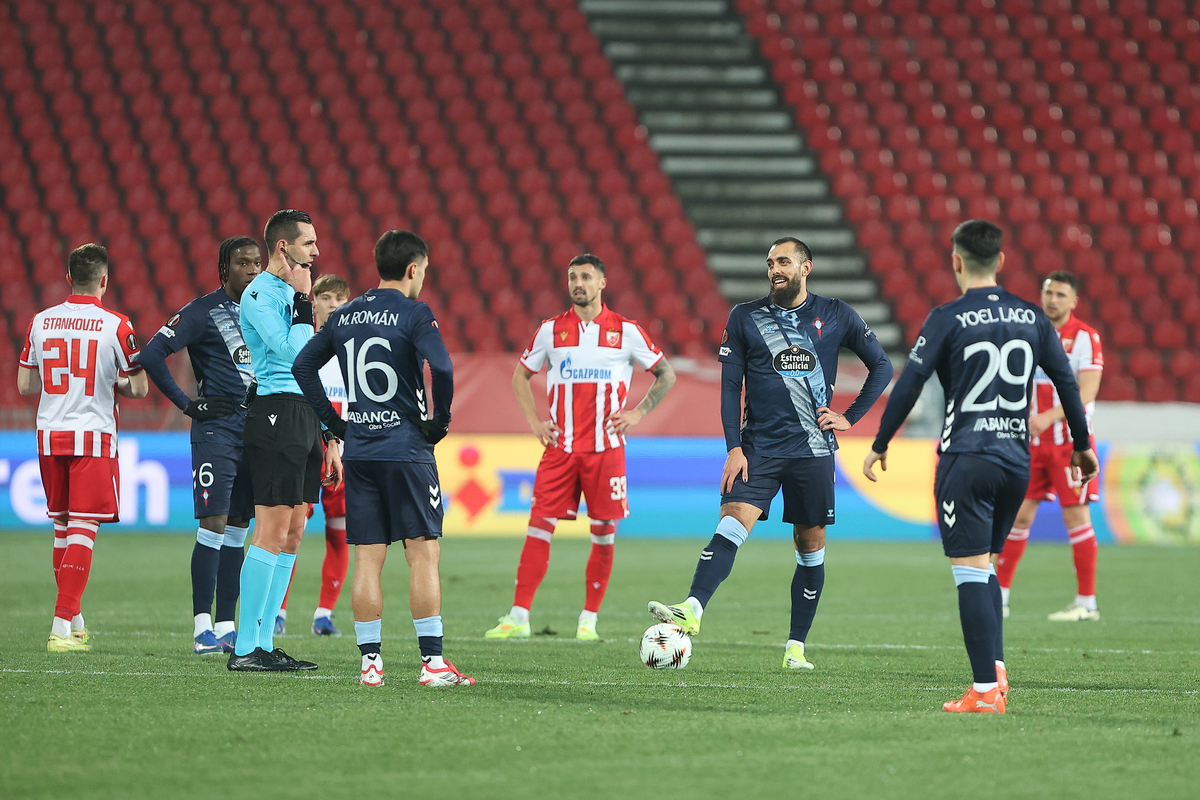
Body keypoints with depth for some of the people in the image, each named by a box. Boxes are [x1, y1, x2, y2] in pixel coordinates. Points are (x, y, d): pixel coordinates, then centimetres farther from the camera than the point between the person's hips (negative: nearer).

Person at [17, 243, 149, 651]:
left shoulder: (41, 322, 5)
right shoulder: (115, 326, -7)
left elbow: (25, 384, 11)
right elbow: (140, 388, -4)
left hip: (49, 434, 4)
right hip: (93, 435, -4)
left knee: (63, 526, 15)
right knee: (84, 527, -5)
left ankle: (74, 622, 23)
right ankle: (62, 626, -15)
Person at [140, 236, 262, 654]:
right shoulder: (203, 311, -7)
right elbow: (152, 354, -12)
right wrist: (187, 403, -11)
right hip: (218, 427, -6)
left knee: (238, 527, 8)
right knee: (214, 523, -11)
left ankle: (226, 625, 10)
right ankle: (203, 627, -8)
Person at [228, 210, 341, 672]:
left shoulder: (293, 291, 20)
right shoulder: (260, 295, -9)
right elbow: (294, 353, -21)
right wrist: (302, 299, -13)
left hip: (305, 419, 10)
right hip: (276, 414, -9)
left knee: (291, 535, 8)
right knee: (272, 533, -11)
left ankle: (265, 644, 11)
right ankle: (245, 649, -9)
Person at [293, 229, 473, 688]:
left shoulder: (343, 317, 11)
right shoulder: (414, 314, -8)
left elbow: (303, 366, 14)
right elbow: (441, 368, -21)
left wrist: (334, 421, 15)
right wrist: (439, 421, -6)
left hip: (358, 450, 5)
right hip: (406, 449, -5)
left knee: (367, 559, 6)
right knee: (424, 553, -3)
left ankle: (370, 662, 4)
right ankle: (433, 662, -6)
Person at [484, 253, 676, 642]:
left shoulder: (626, 331, 3)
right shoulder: (551, 330, 7)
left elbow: (666, 374, 12)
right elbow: (521, 376, 20)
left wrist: (638, 412, 1)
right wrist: (534, 420, 7)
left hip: (606, 447, -1)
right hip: (560, 446, 1)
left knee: (604, 533, 0)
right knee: (539, 526, -8)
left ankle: (589, 621, 10)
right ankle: (518, 617, -8)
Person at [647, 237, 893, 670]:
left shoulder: (836, 316, 5)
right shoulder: (745, 318, 5)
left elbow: (881, 366, 14)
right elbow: (730, 385, 4)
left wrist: (850, 416, 5)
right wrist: (733, 447, -6)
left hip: (813, 450, 1)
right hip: (758, 447, -1)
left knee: (810, 545, 4)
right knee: (732, 523, -20)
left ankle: (796, 646, 11)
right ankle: (692, 610, -35)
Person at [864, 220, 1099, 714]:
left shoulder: (948, 319, -6)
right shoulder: (1031, 318, 8)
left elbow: (908, 385, -7)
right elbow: (1067, 381, 12)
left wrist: (879, 445, 4)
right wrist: (1081, 445, 24)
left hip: (965, 458, -5)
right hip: (1016, 461, 5)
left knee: (972, 571, -6)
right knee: (986, 568, 19)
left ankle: (985, 690, -11)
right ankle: (996, 669, 9)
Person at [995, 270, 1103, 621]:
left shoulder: (1084, 336, -8)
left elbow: (1087, 391, -18)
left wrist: (1049, 416, -28)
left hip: (1071, 440, -5)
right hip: (1034, 441, 5)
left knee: (1076, 516, -5)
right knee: (1018, 513, 3)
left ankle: (1087, 602, 1)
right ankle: (999, 597, 7)